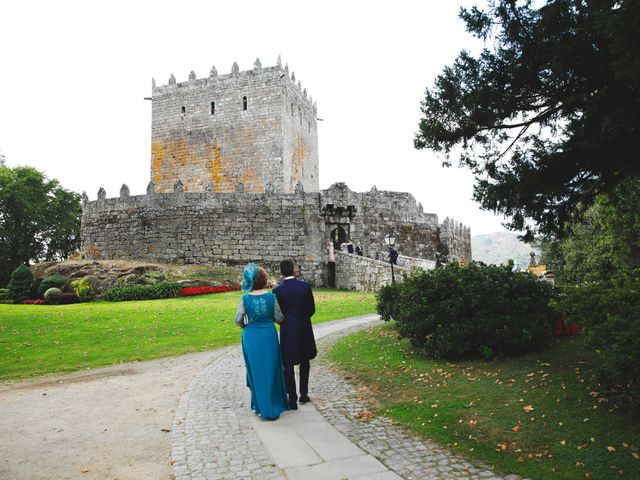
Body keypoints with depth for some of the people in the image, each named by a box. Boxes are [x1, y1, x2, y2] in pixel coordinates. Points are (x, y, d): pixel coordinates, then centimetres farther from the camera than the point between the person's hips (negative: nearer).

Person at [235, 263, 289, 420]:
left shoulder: (245, 299, -9)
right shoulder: (271, 296, -8)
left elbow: (238, 320, -8)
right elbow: (279, 318, -4)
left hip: (251, 337, 0)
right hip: (269, 335, 0)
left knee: (256, 371, 12)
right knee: (271, 369, 13)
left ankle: (261, 406, 19)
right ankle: (275, 403, 23)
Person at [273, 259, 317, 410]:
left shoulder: (277, 291, -11)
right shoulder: (305, 286, -7)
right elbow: (312, 309, -2)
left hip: (287, 331, -2)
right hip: (305, 330, 2)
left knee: (288, 366, 7)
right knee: (304, 362, 20)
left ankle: (293, 399, 9)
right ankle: (304, 394, 25)